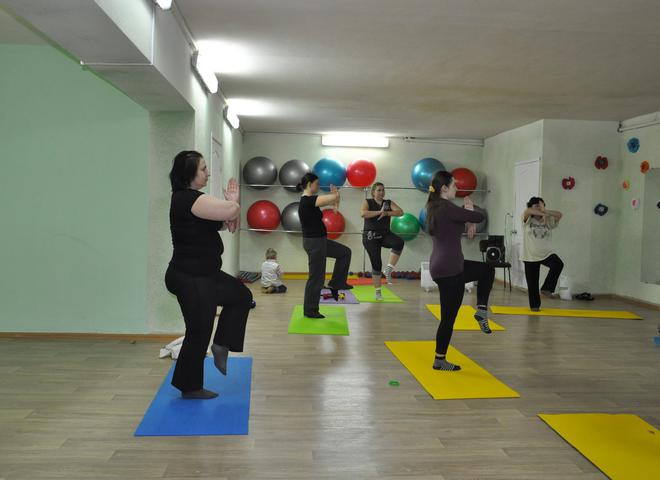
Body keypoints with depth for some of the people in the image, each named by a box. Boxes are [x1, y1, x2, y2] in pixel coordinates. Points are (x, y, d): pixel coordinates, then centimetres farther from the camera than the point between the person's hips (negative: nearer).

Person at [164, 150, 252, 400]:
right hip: (190, 278, -10)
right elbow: (232, 210, -28)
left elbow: (224, 218, 14)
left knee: (241, 296, 20)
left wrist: (230, 205, -9)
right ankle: (189, 387, 20)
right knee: (199, 332, 3)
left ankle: (221, 345, 24)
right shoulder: (187, 198, -21)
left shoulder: (192, 198, 12)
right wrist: (233, 203, -4)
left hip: (204, 274, 10)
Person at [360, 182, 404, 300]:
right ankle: (378, 291, 10)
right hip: (370, 236, -2)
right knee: (376, 264, -5)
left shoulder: (389, 203, 9)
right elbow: (363, 213, -20)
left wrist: (386, 213, -20)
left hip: (385, 234, 3)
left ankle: (388, 270, -18)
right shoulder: (367, 202, 1)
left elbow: (400, 212, -7)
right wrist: (379, 212, -16)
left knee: (399, 242, -31)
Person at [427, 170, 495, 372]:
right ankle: (439, 361, 14)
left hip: (444, 265, 10)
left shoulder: (435, 207, 9)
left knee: (487, 270, 24)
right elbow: (479, 217, -15)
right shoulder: (446, 208, -20)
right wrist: (470, 213, 7)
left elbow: (460, 214, 25)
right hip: (449, 269, -10)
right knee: (448, 316, 2)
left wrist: (468, 219, 3)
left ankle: (481, 311, 20)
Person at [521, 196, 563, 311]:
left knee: (558, 264, -29)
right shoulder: (528, 220, -2)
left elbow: (559, 215, -14)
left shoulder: (548, 221, 3)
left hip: (547, 253, 1)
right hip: (530, 256, -1)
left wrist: (545, 211, -27)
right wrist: (542, 214, -36)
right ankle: (534, 305, 23)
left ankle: (546, 288, -11)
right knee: (532, 283, 4)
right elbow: (527, 211, -24)